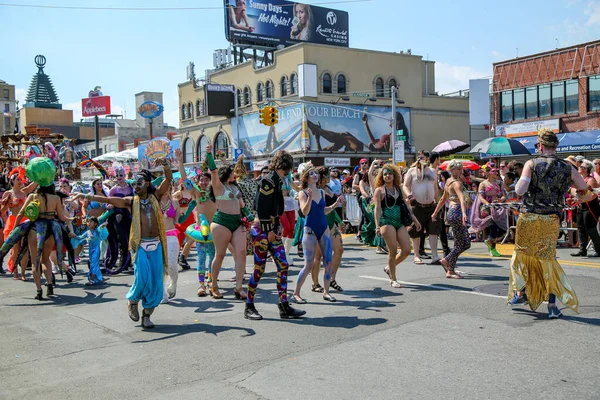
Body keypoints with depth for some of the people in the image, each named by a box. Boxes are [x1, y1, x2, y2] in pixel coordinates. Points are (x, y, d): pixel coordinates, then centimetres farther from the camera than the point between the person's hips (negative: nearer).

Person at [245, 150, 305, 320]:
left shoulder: (277, 181, 15)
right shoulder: (268, 181, -13)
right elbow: (261, 208, -18)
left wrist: (278, 226, 11)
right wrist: (269, 230, -16)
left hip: (273, 229, 9)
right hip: (263, 230, -9)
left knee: (283, 265, 4)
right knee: (259, 268, -3)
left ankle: (284, 307, 8)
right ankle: (249, 307, 9)